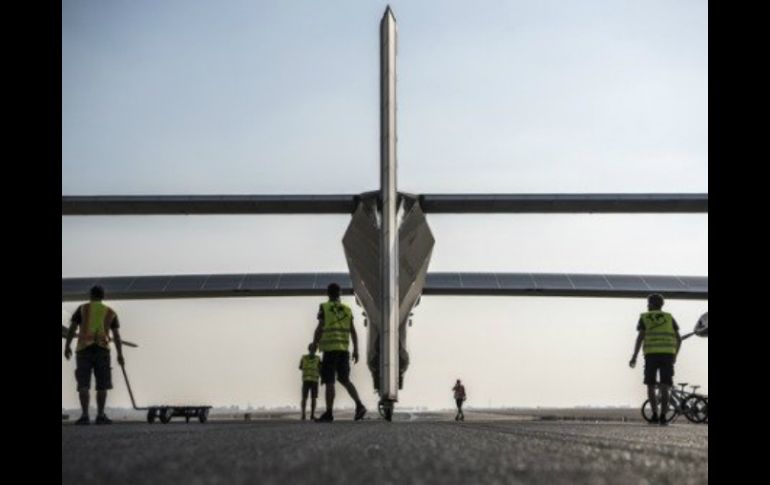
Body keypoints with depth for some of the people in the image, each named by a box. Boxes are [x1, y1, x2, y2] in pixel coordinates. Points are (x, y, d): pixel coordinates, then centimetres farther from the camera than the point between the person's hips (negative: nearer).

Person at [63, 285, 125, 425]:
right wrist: (120, 355, 5)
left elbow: (72, 328, 1)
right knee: (102, 384, 5)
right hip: (102, 349, 0)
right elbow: (116, 335, 8)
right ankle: (100, 416, 1)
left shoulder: (82, 308, 12)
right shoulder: (110, 312, 16)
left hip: (84, 348, 0)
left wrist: (67, 346, 2)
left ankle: (85, 416, -13)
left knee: (83, 384, -3)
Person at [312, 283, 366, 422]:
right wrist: (356, 350, 9)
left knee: (329, 381, -3)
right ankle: (359, 405, -6)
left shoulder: (324, 308, -3)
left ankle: (329, 413, -4)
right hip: (344, 349, 5)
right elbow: (353, 331, 7)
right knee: (344, 380, 11)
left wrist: (314, 346, -4)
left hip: (330, 349, -5)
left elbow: (320, 328, -10)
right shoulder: (347, 309, 11)